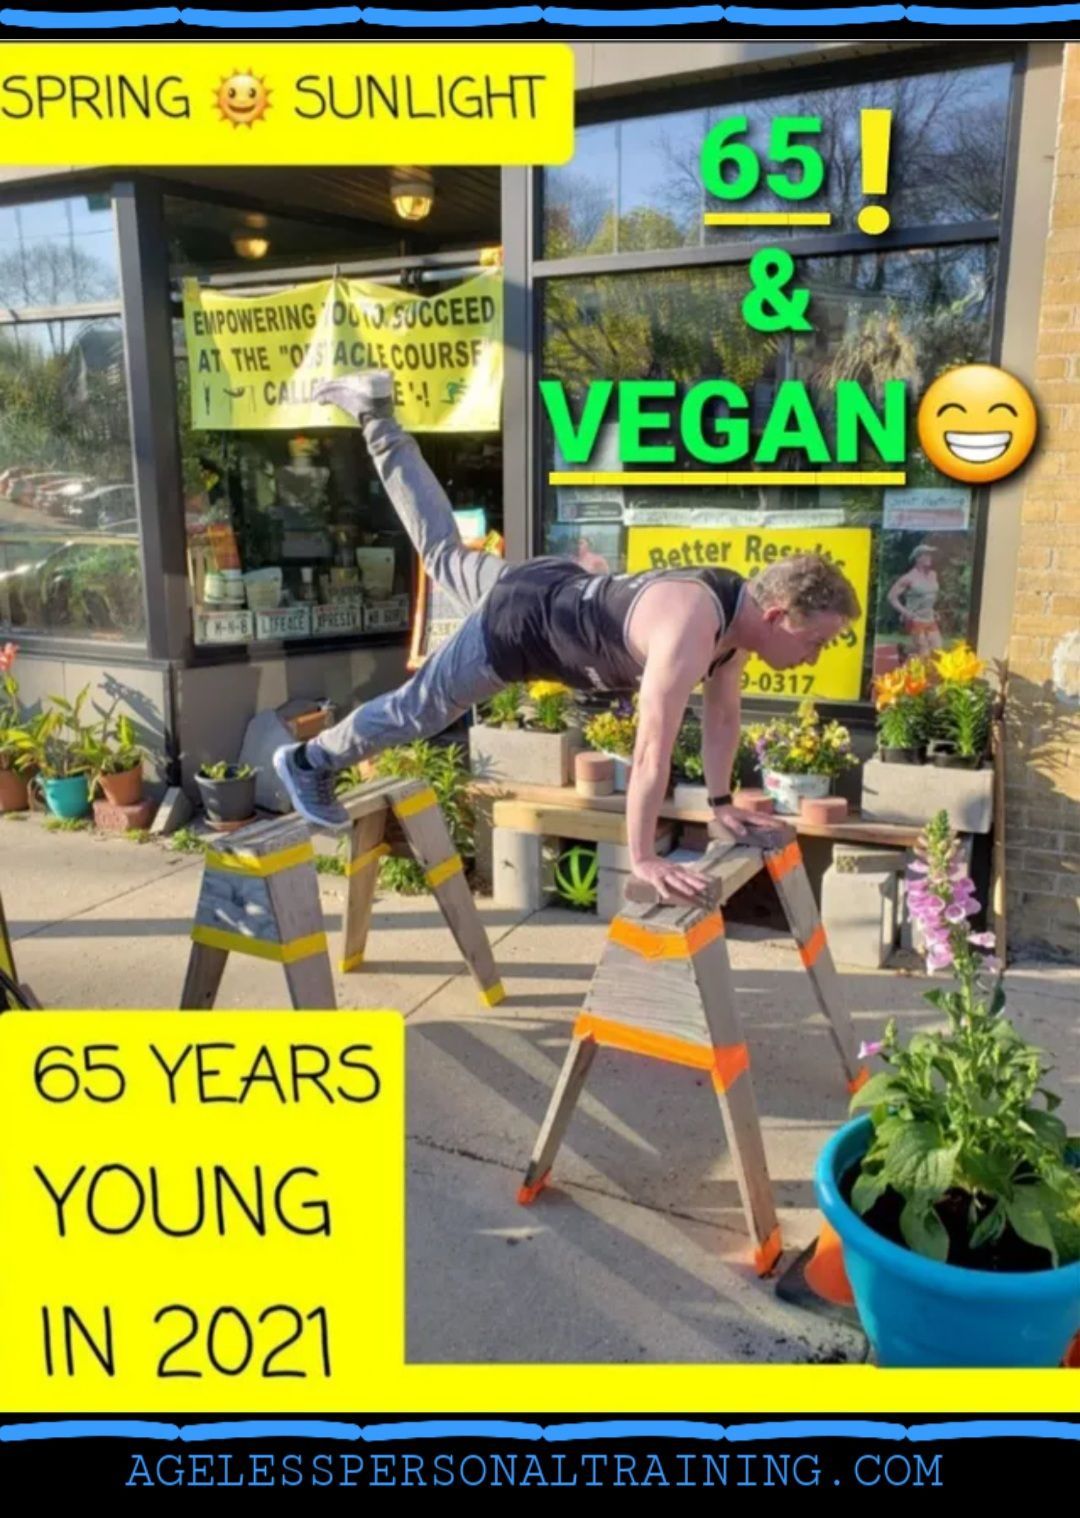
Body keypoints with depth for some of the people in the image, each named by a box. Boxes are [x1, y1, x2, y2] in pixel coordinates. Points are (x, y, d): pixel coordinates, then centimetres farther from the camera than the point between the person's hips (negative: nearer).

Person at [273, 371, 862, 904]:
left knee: (443, 554, 29)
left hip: (560, 591, 8)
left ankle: (375, 414, 40)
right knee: (415, 710, 11)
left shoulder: (741, 611, -9)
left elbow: (722, 713, 4)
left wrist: (721, 802, 7)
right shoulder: (691, 630, -39)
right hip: (519, 622, -8)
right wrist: (642, 858, -33)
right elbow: (651, 750, -39)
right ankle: (310, 761, 34)